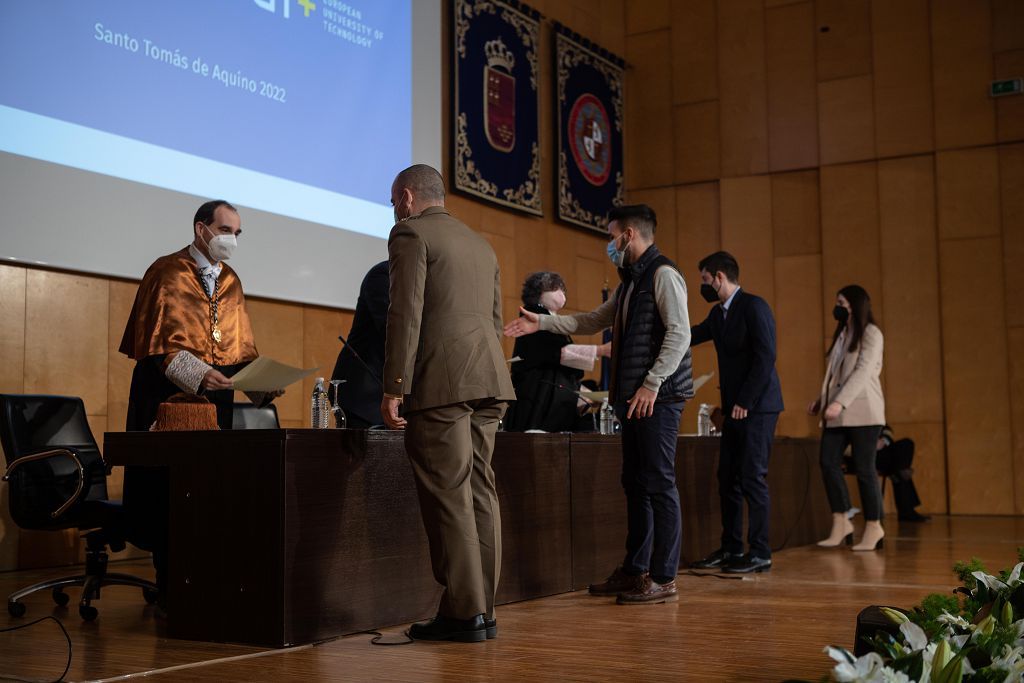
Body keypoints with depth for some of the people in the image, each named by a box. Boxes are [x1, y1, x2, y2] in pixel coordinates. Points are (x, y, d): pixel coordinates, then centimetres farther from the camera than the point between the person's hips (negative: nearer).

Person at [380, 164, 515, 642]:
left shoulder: (411, 234, 0)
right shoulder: (481, 245, 23)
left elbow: (406, 313, -11)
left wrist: (394, 388, -12)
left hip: (441, 382, -7)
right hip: (490, 381, 8)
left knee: (449, 496, -5)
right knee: (479, 493, 8)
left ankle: (463, 612, -3)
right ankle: (482, 609, 11)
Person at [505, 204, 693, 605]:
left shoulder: (663, 275, -8)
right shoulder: (630, 282, 21)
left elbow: (679, 334, -17)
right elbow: (593, 321, 30)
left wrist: (652, 384, -20)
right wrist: (543, 323, 25)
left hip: (658, 396, -9)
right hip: (633, 397, 9)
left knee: (658, 484, -7)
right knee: (635, 483, 11)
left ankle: (663, 579, -3)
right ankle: (634, 570, 19)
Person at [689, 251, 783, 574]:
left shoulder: (754, 306, -11)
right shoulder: (719, 313, 16)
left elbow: (766, 357, -18)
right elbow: (692, 336, 26)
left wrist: (745, 402, -18)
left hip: (756, 407, -9)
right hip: (735, 408, 9)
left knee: (753, 478, -6)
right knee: (728, 478, 9)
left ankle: (760, 553, 0)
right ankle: (731, 548, 17)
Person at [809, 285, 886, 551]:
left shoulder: (870, 334, -5)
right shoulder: (842, 334, 19)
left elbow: (863, 371, -17)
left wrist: (840, 402, -26)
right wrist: (821, 399, 10)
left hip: (863, 412, -7)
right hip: (838, 413, 7)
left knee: (864, 468, -3)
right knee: (828, 462, -2)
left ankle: (873, 527, 8)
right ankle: (841, 524, 4)